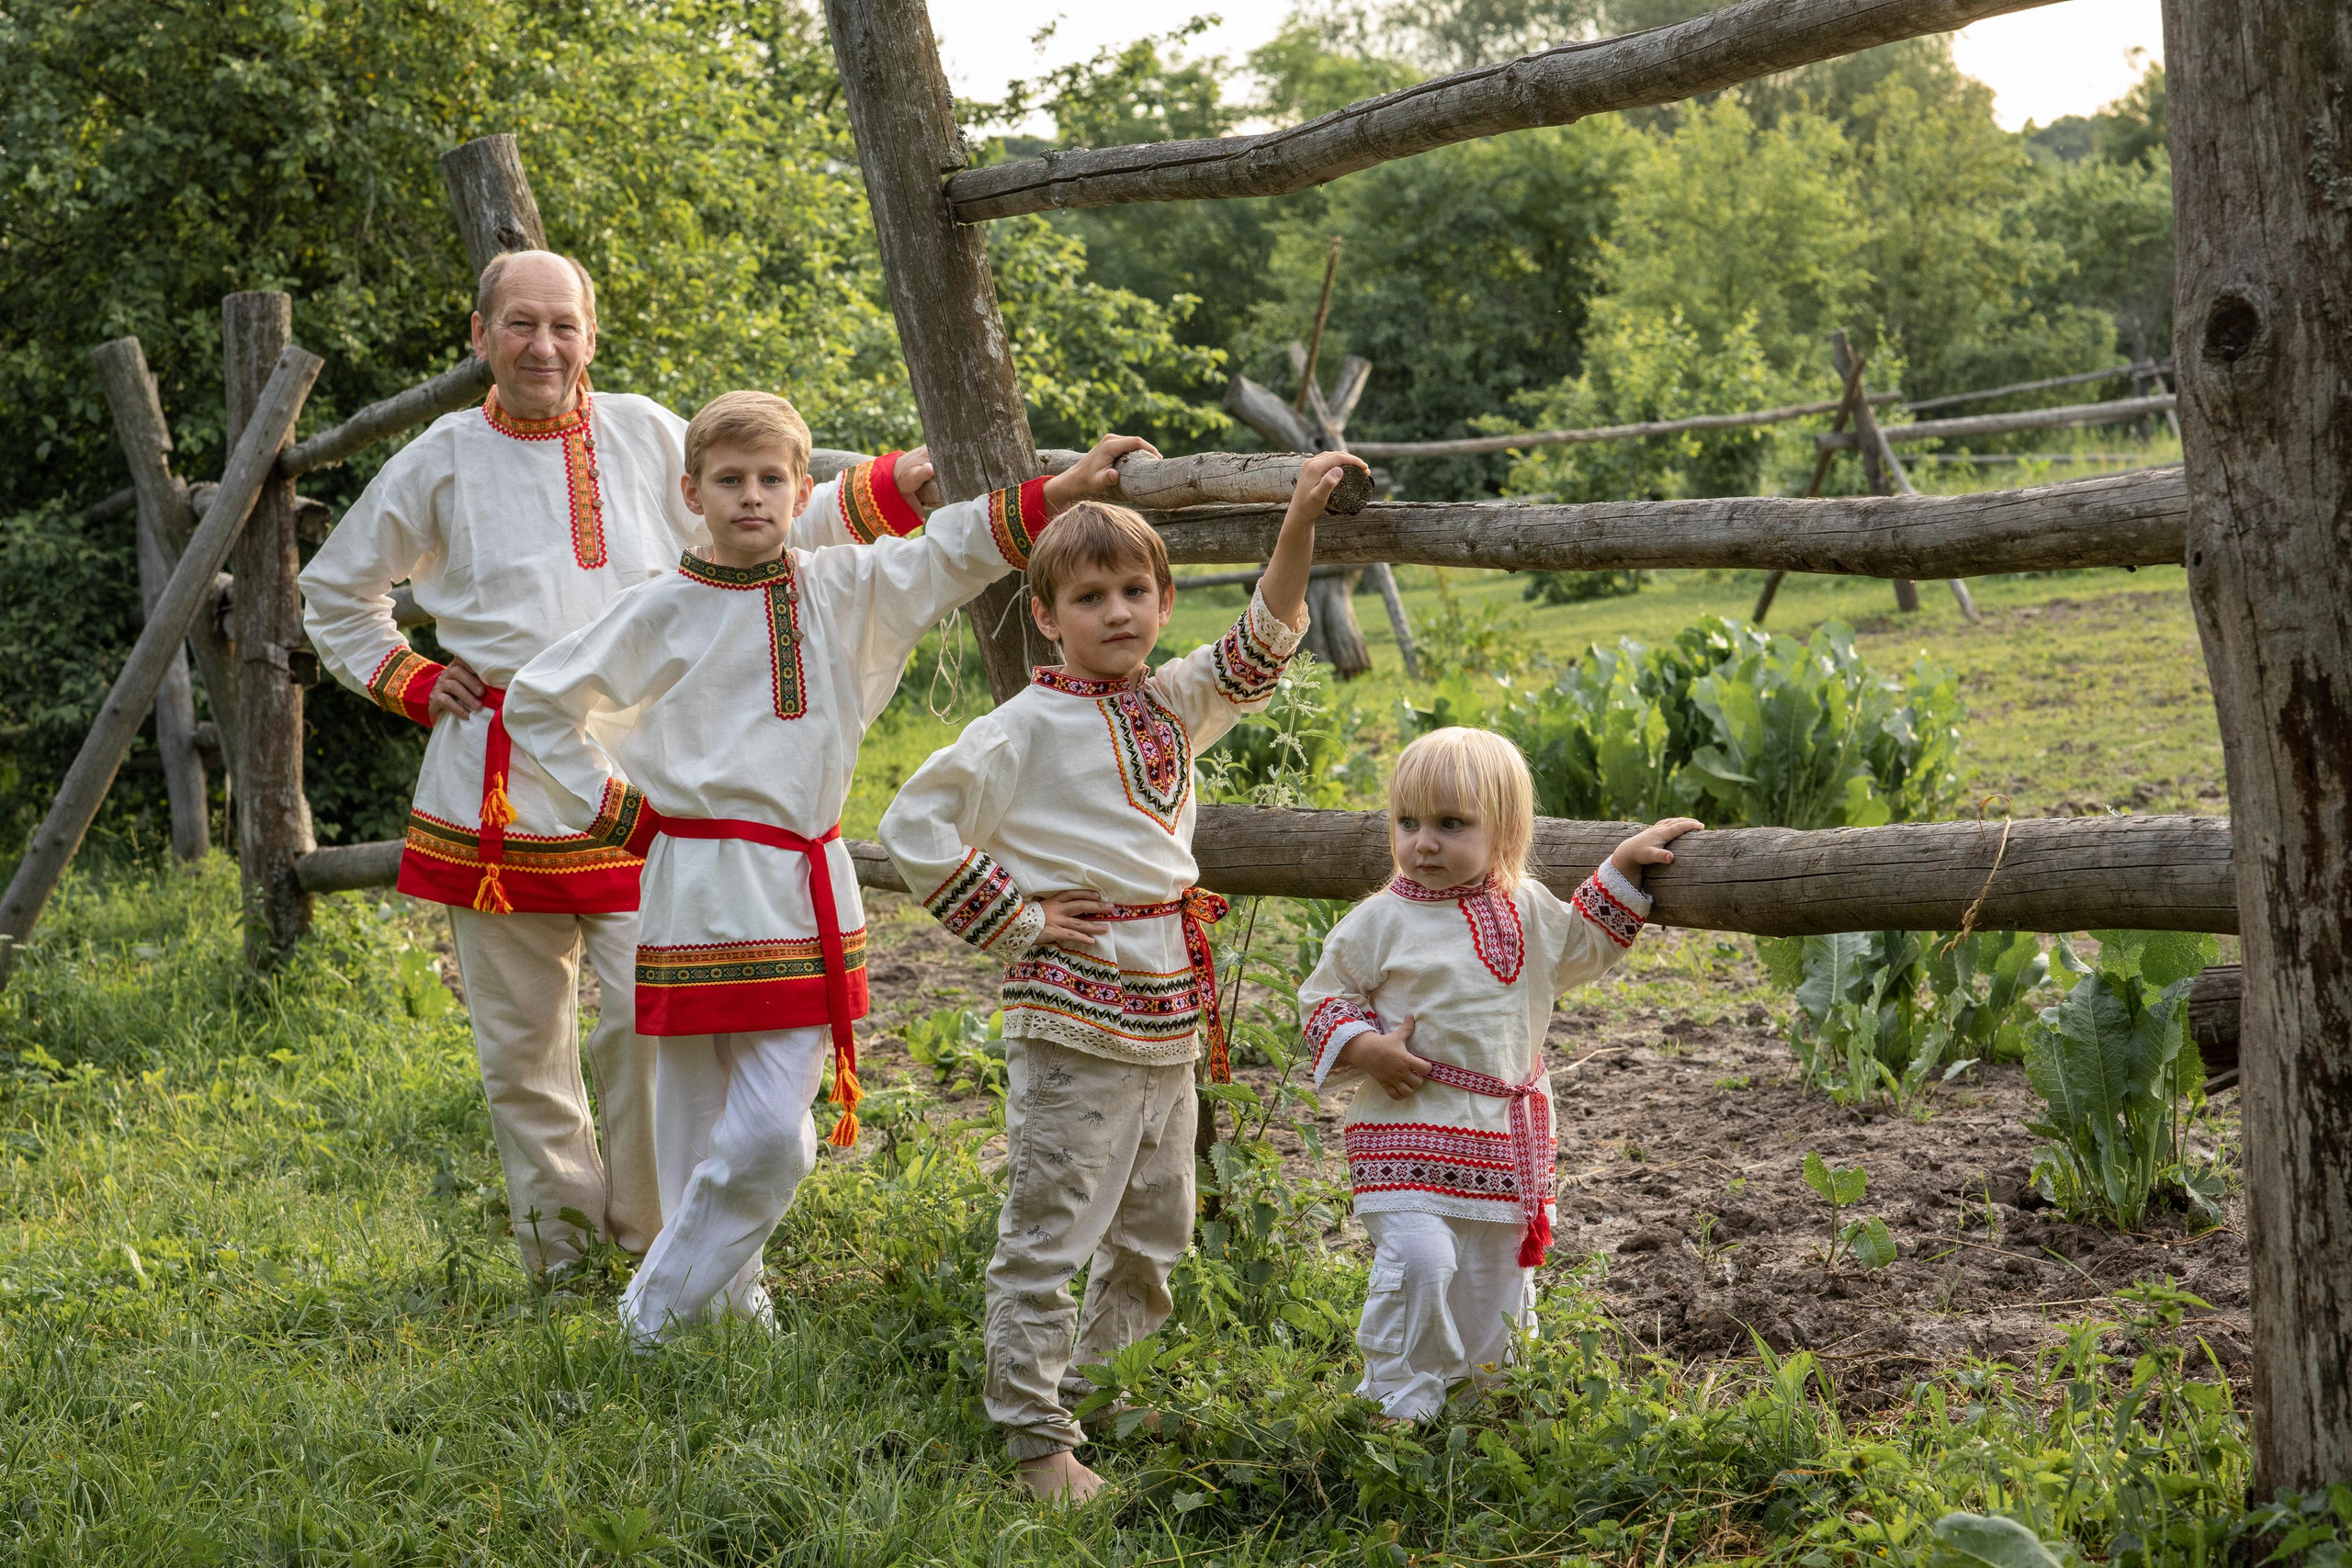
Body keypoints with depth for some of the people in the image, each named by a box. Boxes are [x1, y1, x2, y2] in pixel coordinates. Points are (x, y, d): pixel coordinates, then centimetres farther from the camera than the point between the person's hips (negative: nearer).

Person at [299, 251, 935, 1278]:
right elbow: (335, 589, 22)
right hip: (499, 787, 1)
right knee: (520, 1038, 5)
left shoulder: (647, 436, 8)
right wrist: (410, 683, 10)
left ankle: (654, 1239, 8)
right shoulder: (444, 461, 8)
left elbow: (765, 540, 13)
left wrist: (901, 482, 3)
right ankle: (563, 1254, 19)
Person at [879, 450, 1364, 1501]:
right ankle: (1037, 1440, 2)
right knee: (1048, 1236, -4)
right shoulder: (1029, 726, -9)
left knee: (1154, 1237, 16)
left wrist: (1301, 521, 6)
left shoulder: (1175, 702, 10)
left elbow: (1261, 647, 16)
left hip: (1171, 1017, 7)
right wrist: (1010, 917, -11)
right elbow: (914, 823, -10)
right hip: (1074, 1015, -7)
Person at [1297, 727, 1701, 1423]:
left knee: (1495, 1283, 10)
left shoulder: (1529, 913, 8)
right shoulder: (1381, 922, -4)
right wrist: (1365, 1048, -13)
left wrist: (1623, 867, 16)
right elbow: (1321, 998, 5)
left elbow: (1587, 945, 26)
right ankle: (1401, 1405, -11)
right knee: (1418, 1259, -23)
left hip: (1504, 1142, 4)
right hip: (1408, 1131, -4)